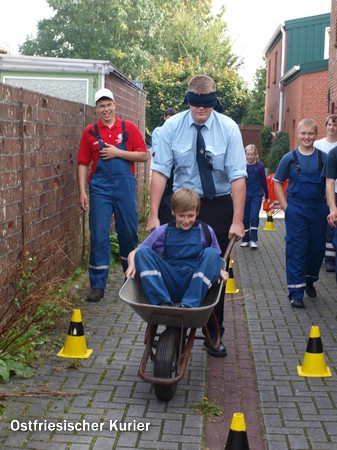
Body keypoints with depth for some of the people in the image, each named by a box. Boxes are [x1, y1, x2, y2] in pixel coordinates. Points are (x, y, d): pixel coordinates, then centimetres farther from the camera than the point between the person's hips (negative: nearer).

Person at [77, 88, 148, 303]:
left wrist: (118, 153, -11)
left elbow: (143, 156, 0)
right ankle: (97, 285, 4)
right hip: (100, 188, 0)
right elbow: (83, 164, 6)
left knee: (129, 232, 9)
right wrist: (82, 192, -1)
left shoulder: (129, 128, 4)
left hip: (125, 186, 0)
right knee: (99, 235, -2)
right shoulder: (90, 132, 6)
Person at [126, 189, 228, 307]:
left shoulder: (205, 232, 6)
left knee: (210, 253, -24)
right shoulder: (163, 231, 6)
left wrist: (220, 271, -13)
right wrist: (132, 264, -14)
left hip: (196, 285, 0)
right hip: (169, 286, 1)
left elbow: (215, 259, 10)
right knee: (143, 251, -16)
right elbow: (134, 253, 8)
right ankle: (162, 302, -26)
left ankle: (189, 305, -28)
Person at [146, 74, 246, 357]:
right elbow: (160, 171, -9)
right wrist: (154, 214, -14)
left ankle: (213, 334, 20)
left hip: (219, 206, 0)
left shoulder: (228, 128, -9)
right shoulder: (172, 127, -7)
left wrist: (237, 220, -18)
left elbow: (238, 176, -12)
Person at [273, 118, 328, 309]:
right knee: (296, 250, -2)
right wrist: (285, 205, -2)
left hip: (319, 210, 2)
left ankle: (310, 280, 35)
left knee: (317, 248, 10)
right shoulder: (290, 158, -1)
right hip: (296, 210, -2)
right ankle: (296, 292, 3)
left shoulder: (324, 157, 3)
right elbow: (278, 182, 6)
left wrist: (328, 205, 0)